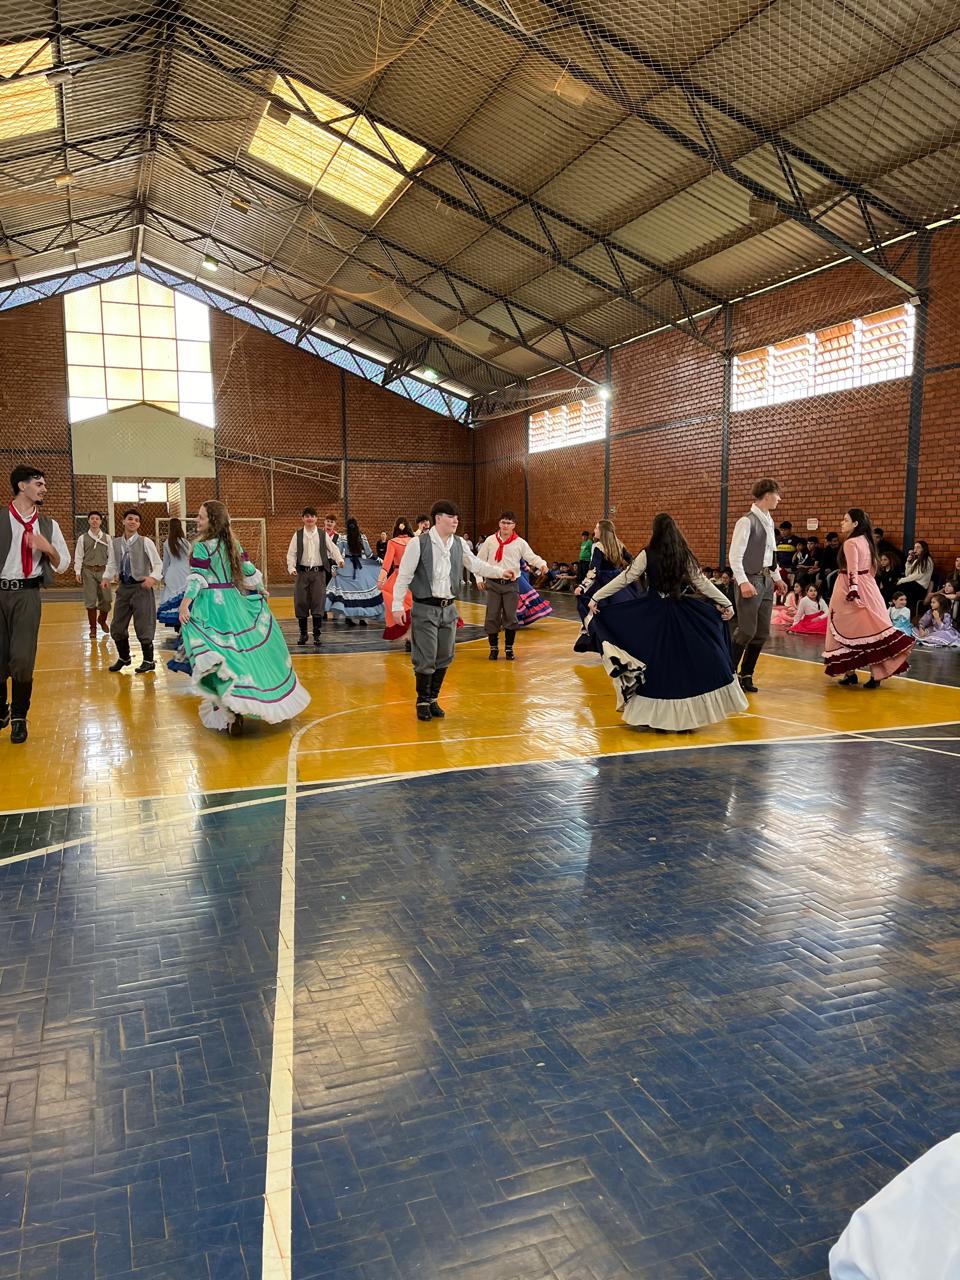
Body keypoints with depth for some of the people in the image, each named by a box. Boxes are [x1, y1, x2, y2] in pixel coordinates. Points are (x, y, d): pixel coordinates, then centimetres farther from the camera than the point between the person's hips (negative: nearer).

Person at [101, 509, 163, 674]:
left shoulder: (145, 542, -8)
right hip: (123, 587, 5)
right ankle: (123, 657, 33)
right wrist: (107, 577, -7)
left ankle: (148, 661, 16)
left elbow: (158, 564, -9)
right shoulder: (115, 543, 6)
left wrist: (153, 577, -26)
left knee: (143, 627, -1)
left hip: (141, 588, -5)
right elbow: (112, 564, 12)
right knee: (117, 626, 12)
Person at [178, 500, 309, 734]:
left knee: (223, 653, -10)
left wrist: (185, 604, -23)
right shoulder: (233, 544, 10)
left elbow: (197, 579, -19)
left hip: (212, 605, -7)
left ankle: (233, 711, -18)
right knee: (248, 647, 17)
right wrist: (261, 590, 30)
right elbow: (249, 571, 16)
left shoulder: (202, 547, -10)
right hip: (234, 601, 7)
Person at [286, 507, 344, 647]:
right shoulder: (298, 535, 4)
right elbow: (291, 553, 2)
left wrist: (340, 559, -16)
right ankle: (303, 634, 17)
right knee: (301, 603, 4)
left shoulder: (323, 535, 5)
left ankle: (317, 635, 3)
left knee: (318, 604, -3)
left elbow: (333, 549, 3)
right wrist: (291, 568, -13)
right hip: (302, 572, 1)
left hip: (319, 572, -1)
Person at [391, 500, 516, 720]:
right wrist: (398, 605, -10)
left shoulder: (459, 544, 5)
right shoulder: (418, 543, -11)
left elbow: (475, 565, 18)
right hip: (425, 608, -6)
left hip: (449, 608, 6)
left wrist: (500, 572, 8)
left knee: (444, 657, 11)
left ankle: (433, 699, 26)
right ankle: (422, 702, 15)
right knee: (426, 658, -3)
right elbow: (403, 575, -9)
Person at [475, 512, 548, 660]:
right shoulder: (490, 540, 2)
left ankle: (509, 649, 16)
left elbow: (532, 557, -7)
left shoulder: (520, 542, 0)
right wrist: (479, 578, 2)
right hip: (493, 584, 1)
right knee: (492, 617, 1)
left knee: (510, 617, 3)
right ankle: (493, 648, 15)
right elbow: (479, 560, 8)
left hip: (511, 585, 0)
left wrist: (542, 564, -27)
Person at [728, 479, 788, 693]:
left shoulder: (769, 521, 15)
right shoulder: (746, 521, -12)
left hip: (766, 580, 9)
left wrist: (777, 578, 20)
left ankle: (746, 675, 19)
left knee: (762, 633, 9)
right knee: (747, 631, -9)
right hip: (750, 580, -8)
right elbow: (735, 556, -17)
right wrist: (743, 582, -24)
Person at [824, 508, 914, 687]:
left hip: (851, 588, -8)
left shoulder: (850, 543, -13)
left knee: (847, 632, 2)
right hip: (868, 588, 8)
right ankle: (877, 672, 2)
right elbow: (872, 568, 18)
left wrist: (853, 593, -25)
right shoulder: (867, 540, 12)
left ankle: (850, 673, 6)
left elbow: (852, 571, -21)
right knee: (870, 627, 5)